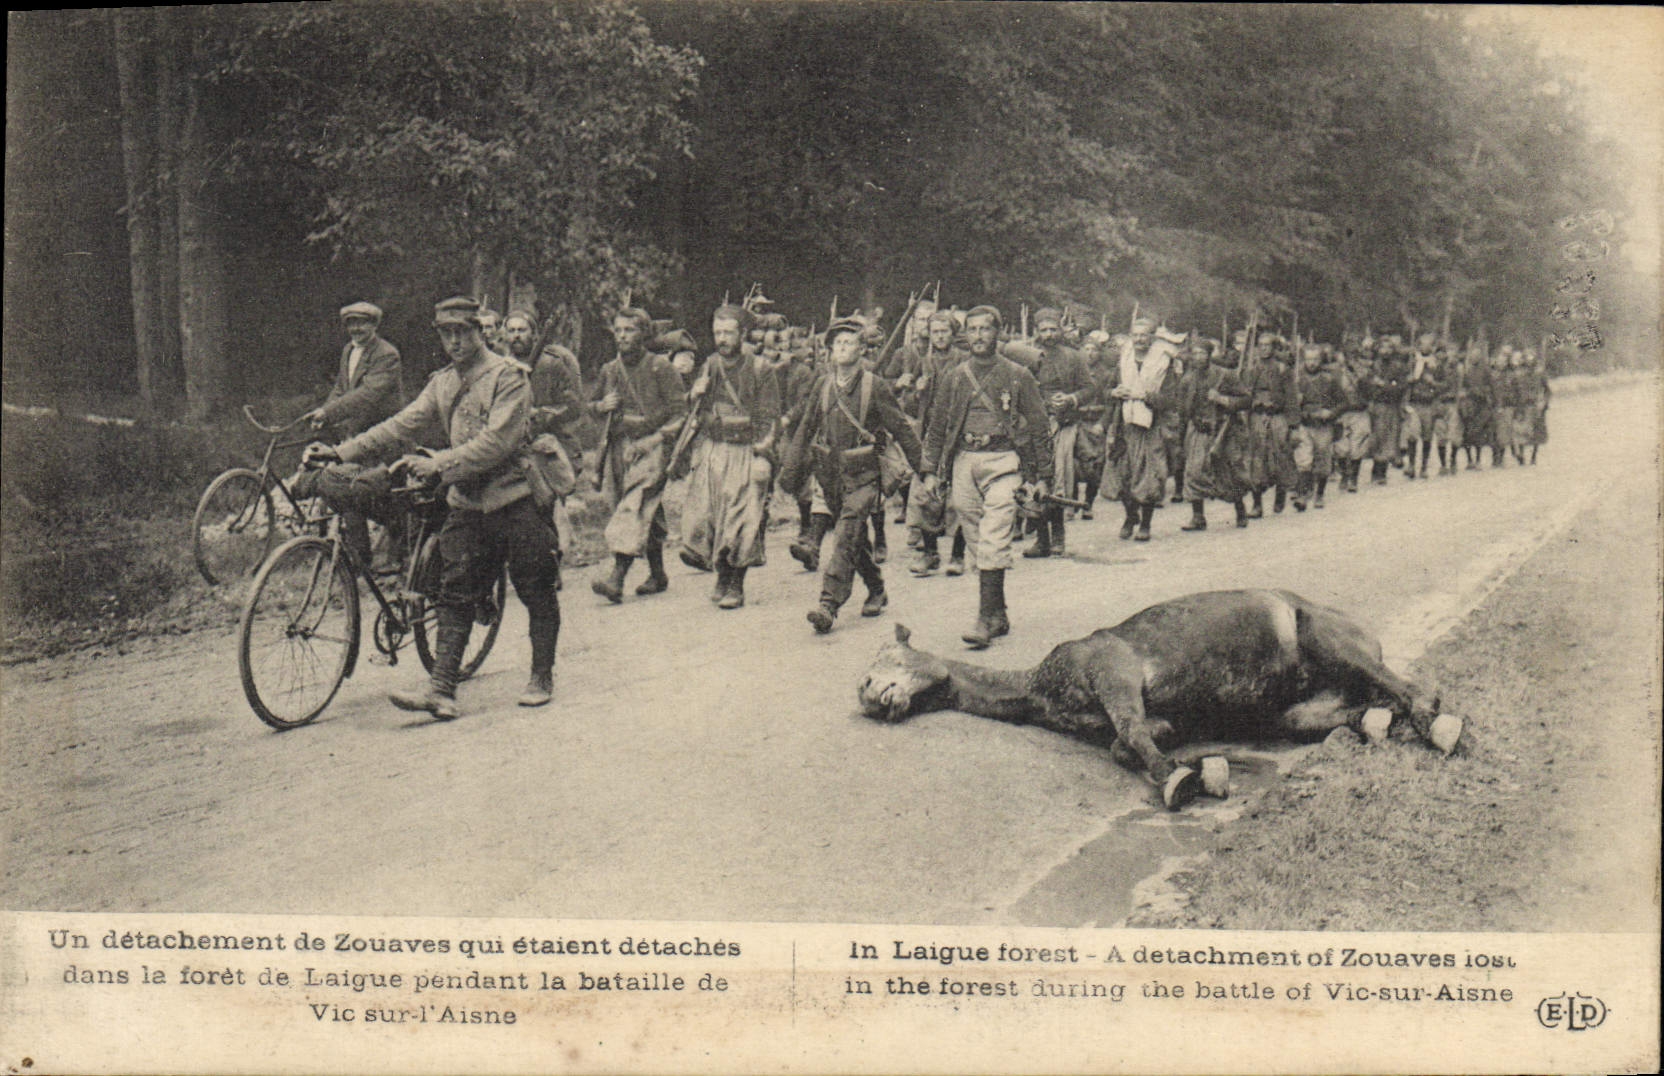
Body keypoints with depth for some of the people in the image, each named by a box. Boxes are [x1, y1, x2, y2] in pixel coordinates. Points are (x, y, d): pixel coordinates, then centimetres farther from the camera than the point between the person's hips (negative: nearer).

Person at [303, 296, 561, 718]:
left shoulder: (508, 377, -10)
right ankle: (441, 690, -3)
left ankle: (542, 678, 19)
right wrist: (340, 452, -6)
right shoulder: (442, 384, 12)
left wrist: (436, 465, -26)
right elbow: (402, 427, 5)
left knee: (537, 594, 4)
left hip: (516, 498, -6)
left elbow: (496, 442, -20)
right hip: (466, 504, 6)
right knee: (455, 597, -1)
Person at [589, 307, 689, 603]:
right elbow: (591, 405, 25)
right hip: (617, 449, 6)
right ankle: (657, 575, 24)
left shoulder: (660, 367, -2)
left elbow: (679, 410, -2)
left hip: (650, 448, -6)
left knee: (633, 511, -18)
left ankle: (617, 579, -27)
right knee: (648, 515, 13)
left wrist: (660, 437, -14)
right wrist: (602, 406, 2)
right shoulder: (609, 371, 14)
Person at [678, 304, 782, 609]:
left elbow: (770, 418, -2)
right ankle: (722, 576, 16)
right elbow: (694, 414, 17)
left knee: (742, 521, -7)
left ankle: (736, 586, 3)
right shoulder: (709, 367, 11)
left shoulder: (760, 371, -1)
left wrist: (761, 456, -11)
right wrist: (697, 396, -5)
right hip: (711, 451, 4)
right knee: (702, 517, -3)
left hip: (746, 452, -3)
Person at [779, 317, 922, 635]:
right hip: (830, 472, 5)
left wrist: (922, 468, 2)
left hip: (862, 475, -5)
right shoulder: (823, 385, 6)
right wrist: (791, 469, 10)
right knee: (855, 539, 16)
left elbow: (901, 428, 0)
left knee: (845, 537, -16)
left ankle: (829, 605, -21)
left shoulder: (875, 386, -6)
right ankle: (876, 591, 34)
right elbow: (805, 429, 14)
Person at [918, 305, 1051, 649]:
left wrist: (1040, 476, 3)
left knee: (993, 543, -15)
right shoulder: (954, 377, 12)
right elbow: (937, 426, 17)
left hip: (1002, 461, -4)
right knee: (978, 542, 6)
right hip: (963, 462, 4)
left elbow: (1040, 427, 7)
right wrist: (930, 471, 9)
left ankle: (986, 620, -16)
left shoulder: (1018, 376, 4)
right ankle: (999, 614, 16)